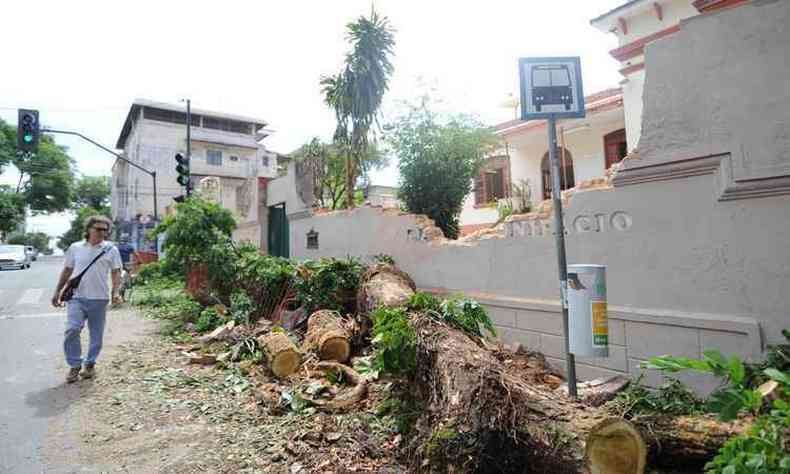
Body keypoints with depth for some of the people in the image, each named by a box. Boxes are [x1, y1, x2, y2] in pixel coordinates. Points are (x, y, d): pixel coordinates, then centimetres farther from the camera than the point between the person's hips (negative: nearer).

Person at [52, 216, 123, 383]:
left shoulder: (111, 249, 3)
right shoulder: (75, 248, 8)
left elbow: (116, 273, 0)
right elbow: (66, 271, 16)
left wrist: (116, 292, -13)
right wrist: (57, 292, 15)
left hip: (99, 298, -1)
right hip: (76, 297, 1)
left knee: (96, 334, 7)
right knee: (72, 330, -11)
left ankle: (90, 363, 26)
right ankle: (74, 365, 6)